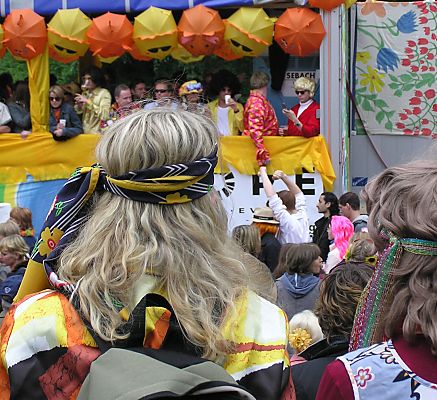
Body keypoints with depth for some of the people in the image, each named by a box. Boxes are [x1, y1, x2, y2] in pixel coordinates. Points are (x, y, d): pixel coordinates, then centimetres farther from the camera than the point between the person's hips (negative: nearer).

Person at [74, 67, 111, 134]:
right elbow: (78, 113, 16)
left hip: (97, 133, -5)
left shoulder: (104, 93, -8)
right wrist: (79, 105, -5)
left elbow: (104, 116, -20)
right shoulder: (85, 93, 11)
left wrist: (88, 102, -20)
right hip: (84, 132, 5)